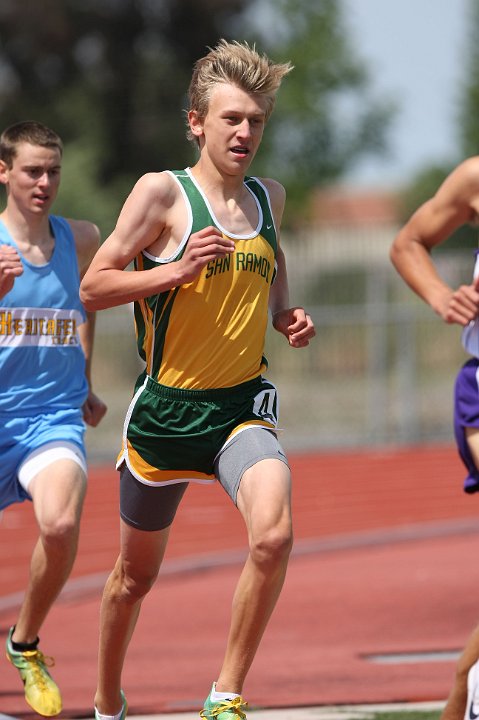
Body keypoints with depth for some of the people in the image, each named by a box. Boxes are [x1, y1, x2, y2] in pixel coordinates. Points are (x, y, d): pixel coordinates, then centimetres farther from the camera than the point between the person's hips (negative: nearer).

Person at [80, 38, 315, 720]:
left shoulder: (269, 197, 6)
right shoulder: (162, 192, -8)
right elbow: (93, 286, -9)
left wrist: (286, 315, 9)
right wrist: (179, 269, -21)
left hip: (243, 405, 2)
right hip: (166, 406, -2)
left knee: (273, 534, -27)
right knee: (137, 573, 14)